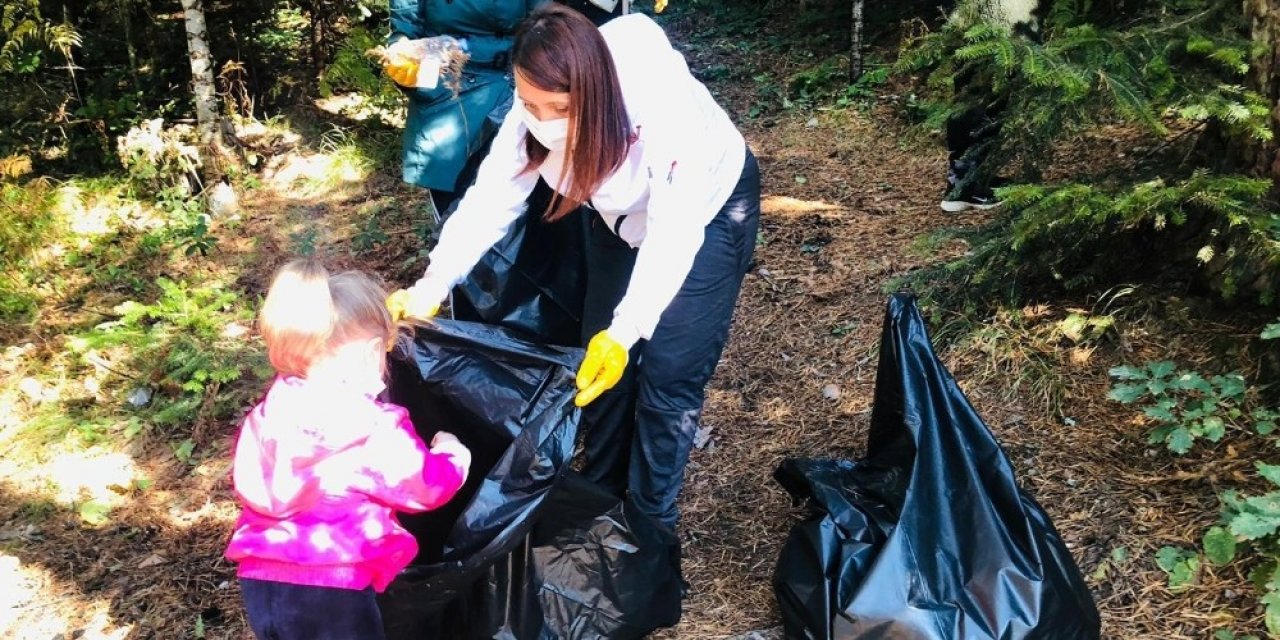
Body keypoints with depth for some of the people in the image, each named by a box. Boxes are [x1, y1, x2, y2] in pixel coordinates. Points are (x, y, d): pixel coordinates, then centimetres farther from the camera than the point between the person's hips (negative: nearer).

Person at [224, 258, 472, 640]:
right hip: (334, 588, -6)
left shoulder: (269, 414, 2)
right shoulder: (374, 430, -15)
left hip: (260, 578, 6)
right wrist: (451, 455, 17)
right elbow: (426, 487, -4)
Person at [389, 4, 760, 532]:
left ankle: (651, 522, 12)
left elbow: (673, 234, -40)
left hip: (708, 208, -5)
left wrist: (626, 331, -49)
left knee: (667, 371, -7)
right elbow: (490, 197, -23)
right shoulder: (538, 109, -26)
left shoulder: (666, 108, -41)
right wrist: (431, 287, -34)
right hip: (625, 211, 5)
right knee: (599, 361, 8)